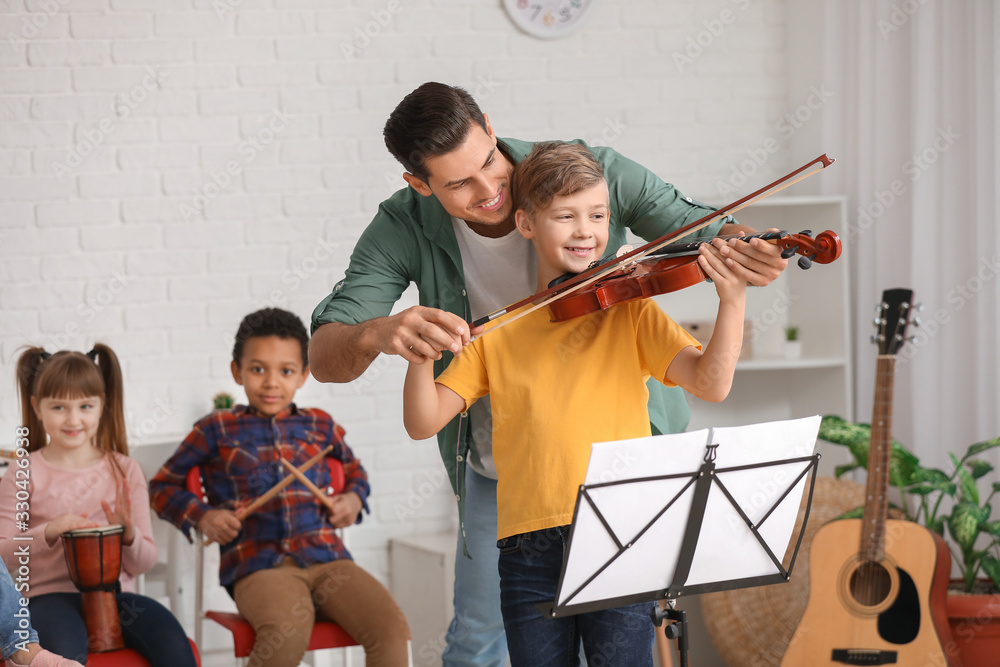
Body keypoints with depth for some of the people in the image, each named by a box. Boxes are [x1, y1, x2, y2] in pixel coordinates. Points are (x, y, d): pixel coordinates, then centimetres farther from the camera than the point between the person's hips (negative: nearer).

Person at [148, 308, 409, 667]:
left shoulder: (320, 426, 19)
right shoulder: (216, 430, 11)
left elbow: (355, 471, 37)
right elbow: (161, 487, 18)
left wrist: (354, 500, 14)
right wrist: (202, 517, 0)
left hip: (326, 557, 4)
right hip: (256, 566, -3)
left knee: (392, 628, -21)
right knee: (287, 631, -37)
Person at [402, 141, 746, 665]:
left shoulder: (630, 312, 7)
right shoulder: (498, 332, 11)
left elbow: (710, 384, -6)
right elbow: (423, 422, 5)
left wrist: (732, 301, -21)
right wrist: (420, 357, -14)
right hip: (529, 549, 2)